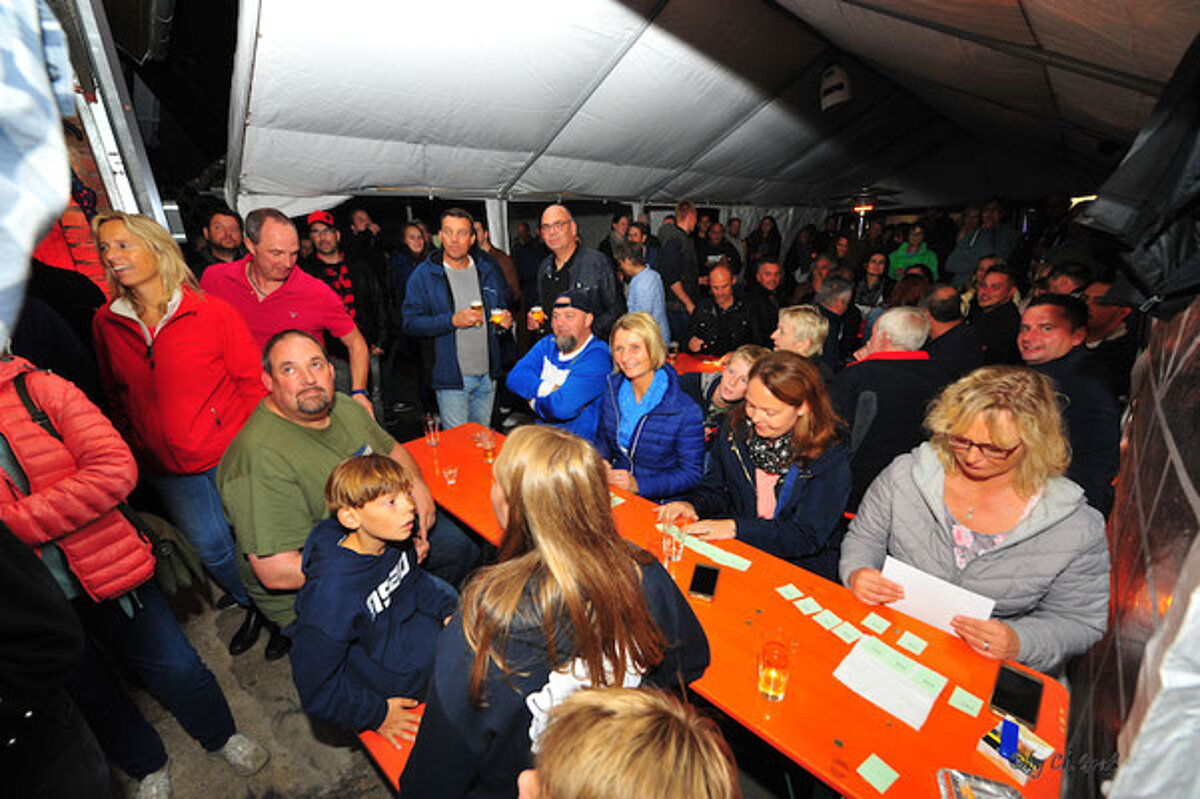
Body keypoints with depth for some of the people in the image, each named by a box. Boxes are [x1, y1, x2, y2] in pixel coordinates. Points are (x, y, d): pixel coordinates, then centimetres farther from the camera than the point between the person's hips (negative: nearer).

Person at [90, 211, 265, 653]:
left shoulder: (212, 311, -10)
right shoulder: (106, 323, 2)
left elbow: (252, 381, -7)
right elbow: (116, 397, 13)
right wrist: (134, 451, 8)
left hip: (229, 455, -4)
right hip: (167, 468, 4)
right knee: (210, 546, 13)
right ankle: (252, 605, 39)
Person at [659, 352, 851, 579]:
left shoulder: (831, 457, -15)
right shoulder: (735, 427, -1)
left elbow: (808, 537, -16)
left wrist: (737, 527, -25)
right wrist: (693, 505, -12)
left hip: (800, 565, -3)